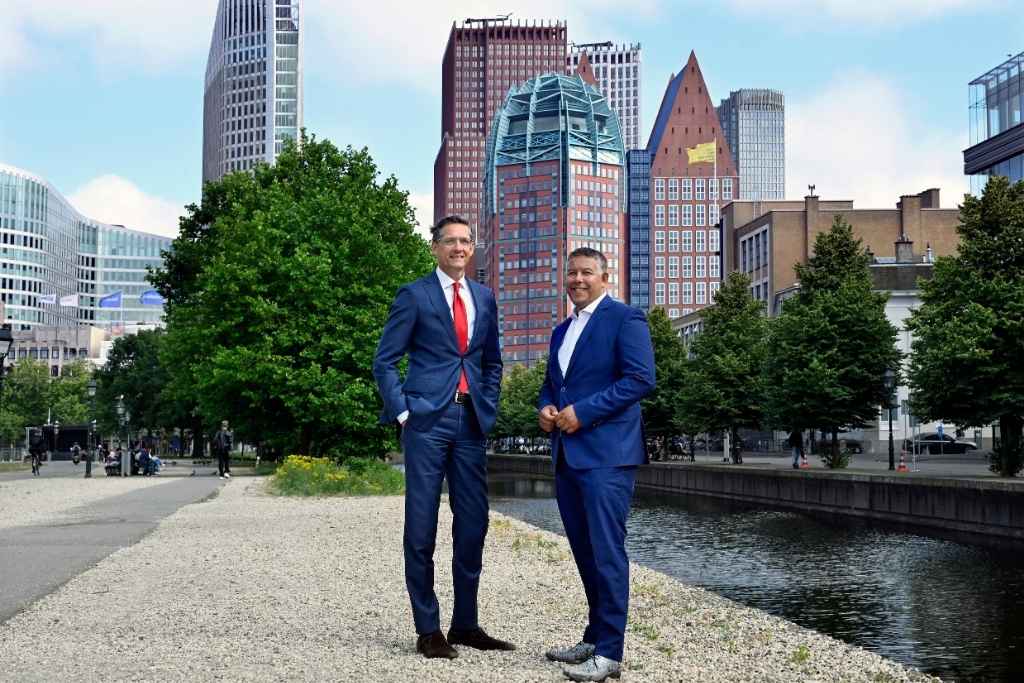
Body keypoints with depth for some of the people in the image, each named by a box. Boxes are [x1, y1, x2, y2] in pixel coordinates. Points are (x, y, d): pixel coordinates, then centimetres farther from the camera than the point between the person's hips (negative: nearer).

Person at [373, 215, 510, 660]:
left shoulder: (484, 298, 15)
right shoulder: (414, 295, 0)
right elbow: (385, 361, -1)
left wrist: (488, 408, 10)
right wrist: (403, 412, -9)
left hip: (472, 422, 5)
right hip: (428, 420, -5)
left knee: (473, 524, 7)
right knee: (422, 527, -1)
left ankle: (465, 624, 17)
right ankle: (428, 629, 7)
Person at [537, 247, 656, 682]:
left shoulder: (624, 318, -3)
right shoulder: (562, 331, 22)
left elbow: (641, 378, -13)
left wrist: (583, 411, -17)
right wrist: (545, 407, 5)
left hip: (607, 452, -8)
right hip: (567, 454, 8)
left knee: (606, 551, -9)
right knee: (584, 551, 13)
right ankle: (594, 638, 23)